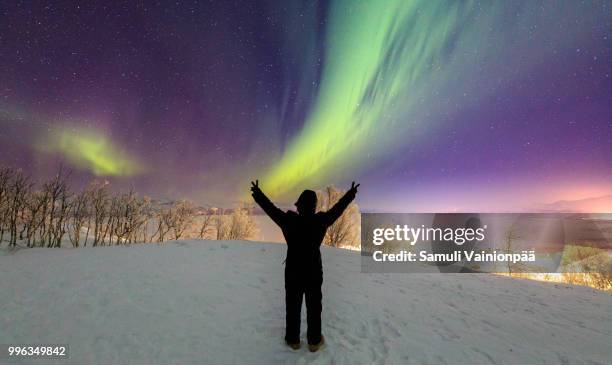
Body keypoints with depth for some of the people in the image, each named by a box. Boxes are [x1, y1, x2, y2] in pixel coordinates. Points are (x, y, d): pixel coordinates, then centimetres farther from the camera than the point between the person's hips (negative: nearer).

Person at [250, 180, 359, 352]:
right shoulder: (320, 221, -15)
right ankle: (314, 341, 29)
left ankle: (293, 340, 30)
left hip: (293, 272, 1)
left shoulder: (289, 221, -15)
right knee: (314, 307, 16)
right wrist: (351, 193, 12)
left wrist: (257, 193, 11)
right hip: (313, 272, 0)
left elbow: (270, 208, -4)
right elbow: (337, 208, -3)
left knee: (293, 307, 16)